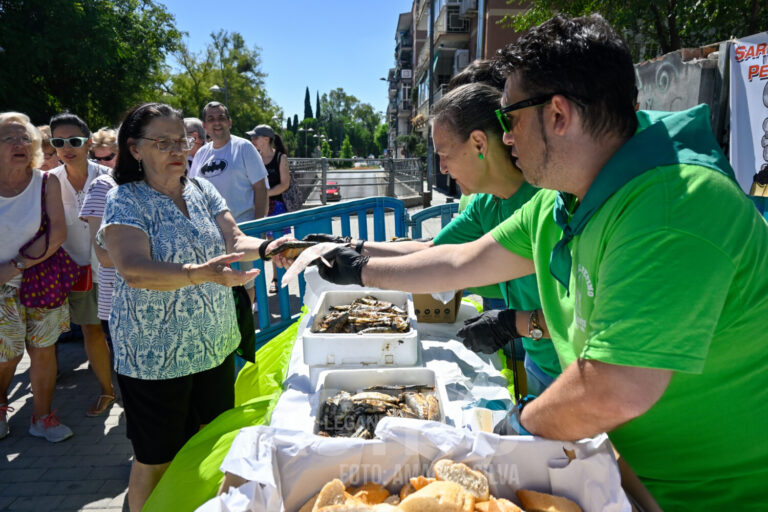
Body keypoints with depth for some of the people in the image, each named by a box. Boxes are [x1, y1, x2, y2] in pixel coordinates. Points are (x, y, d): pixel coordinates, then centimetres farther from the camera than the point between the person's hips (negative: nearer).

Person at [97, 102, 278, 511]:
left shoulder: (202, 191, 5)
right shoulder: (125, 201, -11)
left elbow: (234, 241, -3)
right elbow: (134, 270, -26)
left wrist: (265, 248, -26)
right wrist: (201, 273, -41)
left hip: (216, 346, 6)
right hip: (156, 356, -5)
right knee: (157, 461, 11)